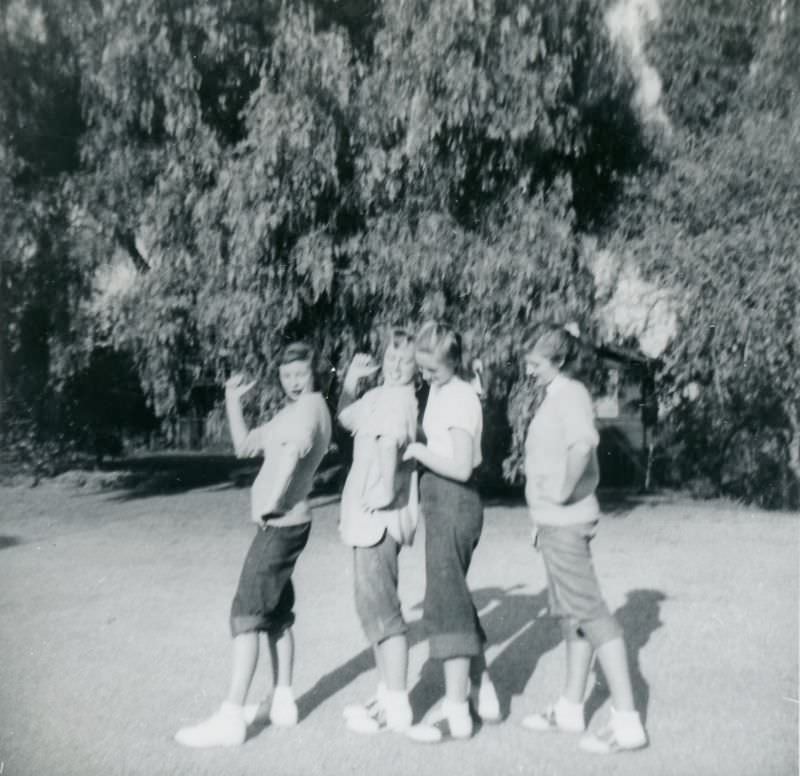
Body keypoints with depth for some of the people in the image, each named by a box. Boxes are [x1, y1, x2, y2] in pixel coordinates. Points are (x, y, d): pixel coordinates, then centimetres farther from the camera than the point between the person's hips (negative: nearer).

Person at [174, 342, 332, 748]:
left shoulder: (311, 407, -12)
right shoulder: (293, 411, 18)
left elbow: (295, 450, -33)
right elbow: (245, 445, 22)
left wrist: (270, 504, -28)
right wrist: (233, 402, 14)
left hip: (281, 523, -10)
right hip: (283, 524, 10)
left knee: (247, 613, -8)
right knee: (276, 613, 14)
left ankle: (230, 717, -4)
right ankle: (282, 702, 22)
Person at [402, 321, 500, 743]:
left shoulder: (461, 398, -16)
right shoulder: (439, 391, 12)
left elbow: (461, 466, -21)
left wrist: (417, 450, -13)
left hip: (454, 502, -10)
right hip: (442, 502, 10)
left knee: (446, 601, -5)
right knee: (455, 598, 16)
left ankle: (456, 712, 4)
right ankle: (483, 693, 28)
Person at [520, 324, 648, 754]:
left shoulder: (570, 393, -13)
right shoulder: (556, 396, 16)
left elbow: (584, 443, -33)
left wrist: (562, 492, -24)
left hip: (565, 521, -10)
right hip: (556, 522, 10)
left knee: (587, 610, -7)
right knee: (569, 612, 15)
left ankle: (626, 721, -1)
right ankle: (570, 710, 26)